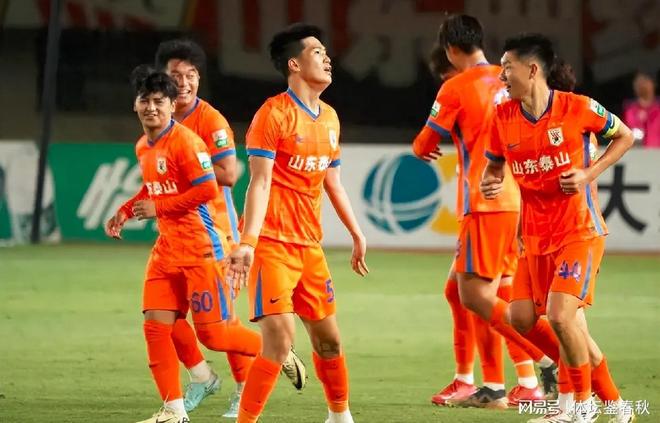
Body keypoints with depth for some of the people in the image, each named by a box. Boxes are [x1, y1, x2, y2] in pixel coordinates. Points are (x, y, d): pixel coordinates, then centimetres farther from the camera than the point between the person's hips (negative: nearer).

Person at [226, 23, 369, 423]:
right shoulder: (274, 114, -11)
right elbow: (260, 183, -17)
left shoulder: (329, 117, 12)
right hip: (273, 243, -7)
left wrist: (357, 234, 24)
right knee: (280, 338, -17)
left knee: (328, 338, 14)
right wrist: (247, 242, -25)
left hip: (310, 244, 7)